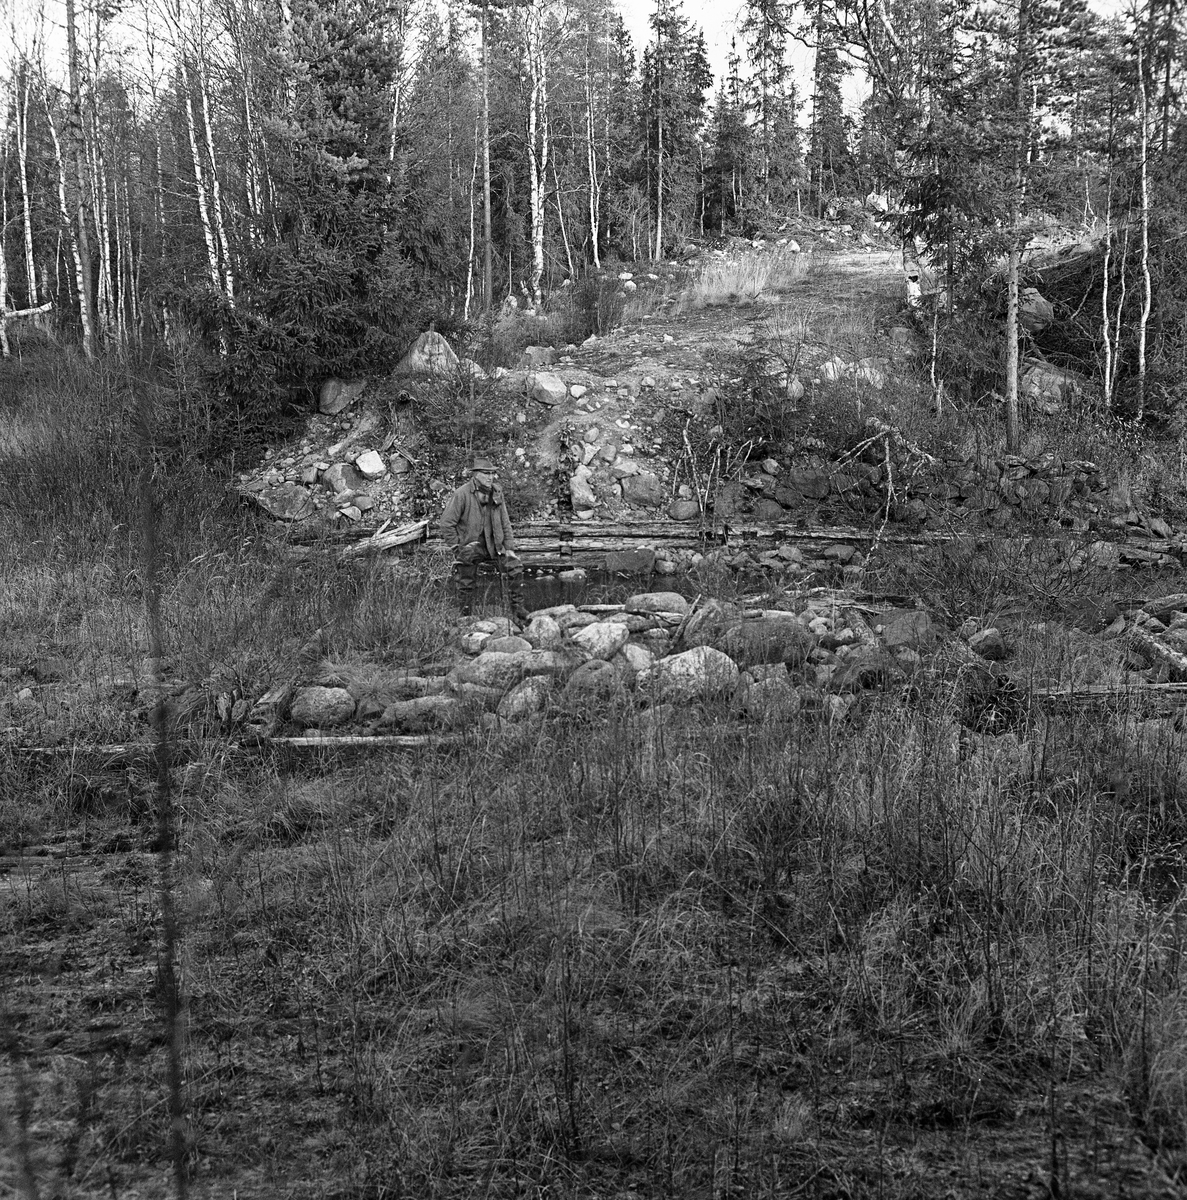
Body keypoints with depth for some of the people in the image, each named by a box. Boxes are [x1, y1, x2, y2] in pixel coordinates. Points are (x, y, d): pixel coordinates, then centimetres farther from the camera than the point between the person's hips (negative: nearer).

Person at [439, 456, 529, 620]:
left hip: (493, 544, 5)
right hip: (469, 546, -5)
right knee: (467, 584, 0)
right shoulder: (462, 494, -15)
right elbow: (446, 523, -12)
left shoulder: (496, 493, 2)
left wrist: (509, 547, 2)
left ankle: (517, 608, 1)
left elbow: (505, 522, 9)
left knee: (515, 566, -8)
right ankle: (466, 618, 17)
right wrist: (456, 547, -12)